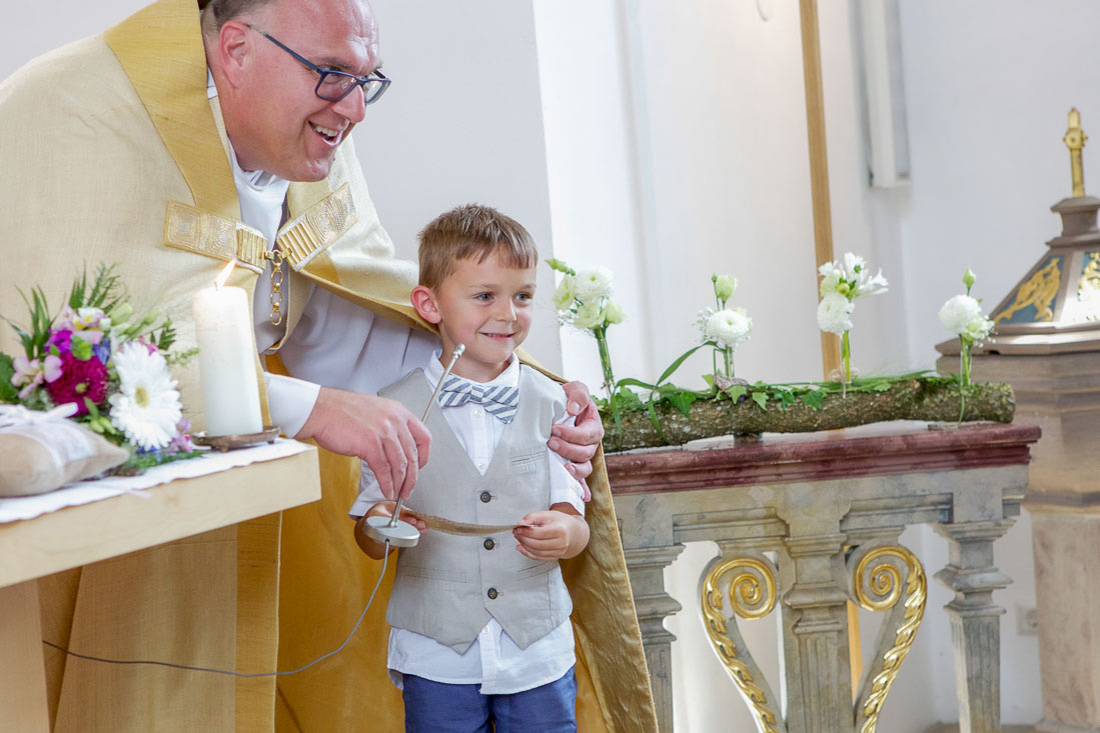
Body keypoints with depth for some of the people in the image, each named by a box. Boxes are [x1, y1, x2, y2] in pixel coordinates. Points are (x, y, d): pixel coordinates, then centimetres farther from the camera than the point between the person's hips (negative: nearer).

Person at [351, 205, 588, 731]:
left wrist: (562, 534, -19)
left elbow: (575, 522, 3)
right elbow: (368, 537, 1)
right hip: (436, 655, -1)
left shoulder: (548, 403, 1)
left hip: (537, 652, 1)